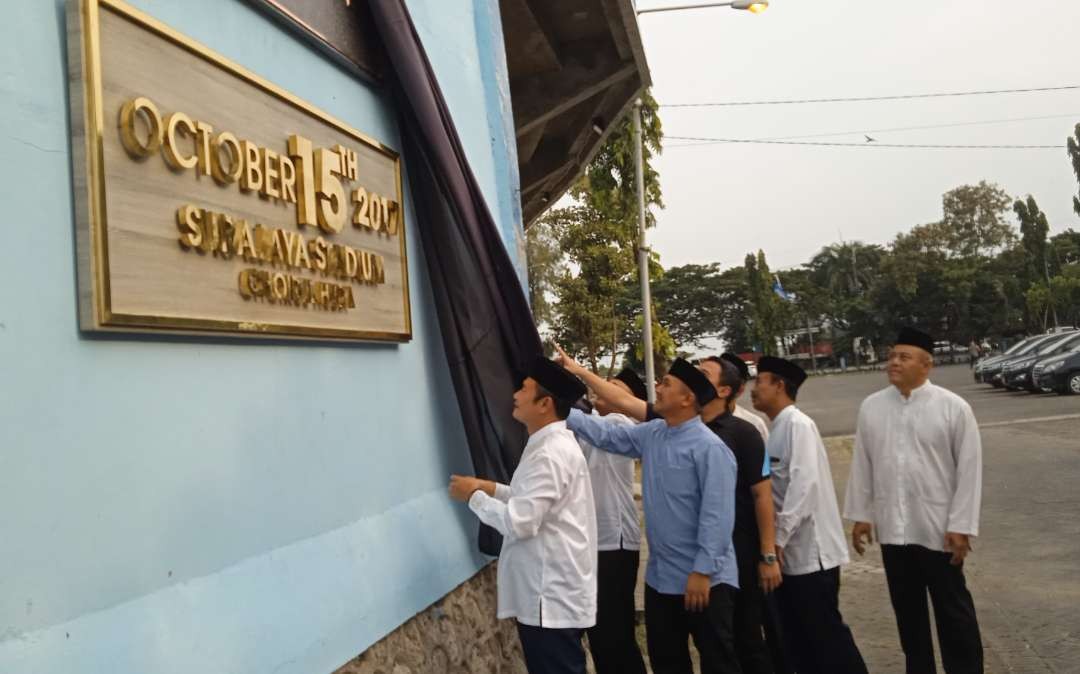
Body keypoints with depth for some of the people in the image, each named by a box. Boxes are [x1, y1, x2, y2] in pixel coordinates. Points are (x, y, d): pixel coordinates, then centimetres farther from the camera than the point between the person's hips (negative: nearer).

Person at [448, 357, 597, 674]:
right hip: (552, 593, 10)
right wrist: (493, 489, 8)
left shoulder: (550, 454, -22)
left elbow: (520, 523, -26)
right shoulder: (553, 444, 11)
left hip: (550, 598, -10)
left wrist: (474, 496, -12)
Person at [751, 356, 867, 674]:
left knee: (825, 631, 0)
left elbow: (805, 483, -22)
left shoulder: (798, 424, -13)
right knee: (797, 636, 14)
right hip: (789, 552, 8)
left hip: (810, 550, -8)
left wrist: (778, 537, -22)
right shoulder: (778, 428, 12)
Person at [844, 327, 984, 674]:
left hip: (938, 528, -3)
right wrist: (860, 515, 6)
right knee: (907, 610, 17)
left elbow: (969, 470, -8)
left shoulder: (954, 407, -9)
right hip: (892, 527, 4)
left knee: (953, 609, 11)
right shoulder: (871, 407, 1)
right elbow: (862, 464, 6)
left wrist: (961, 526, -10)